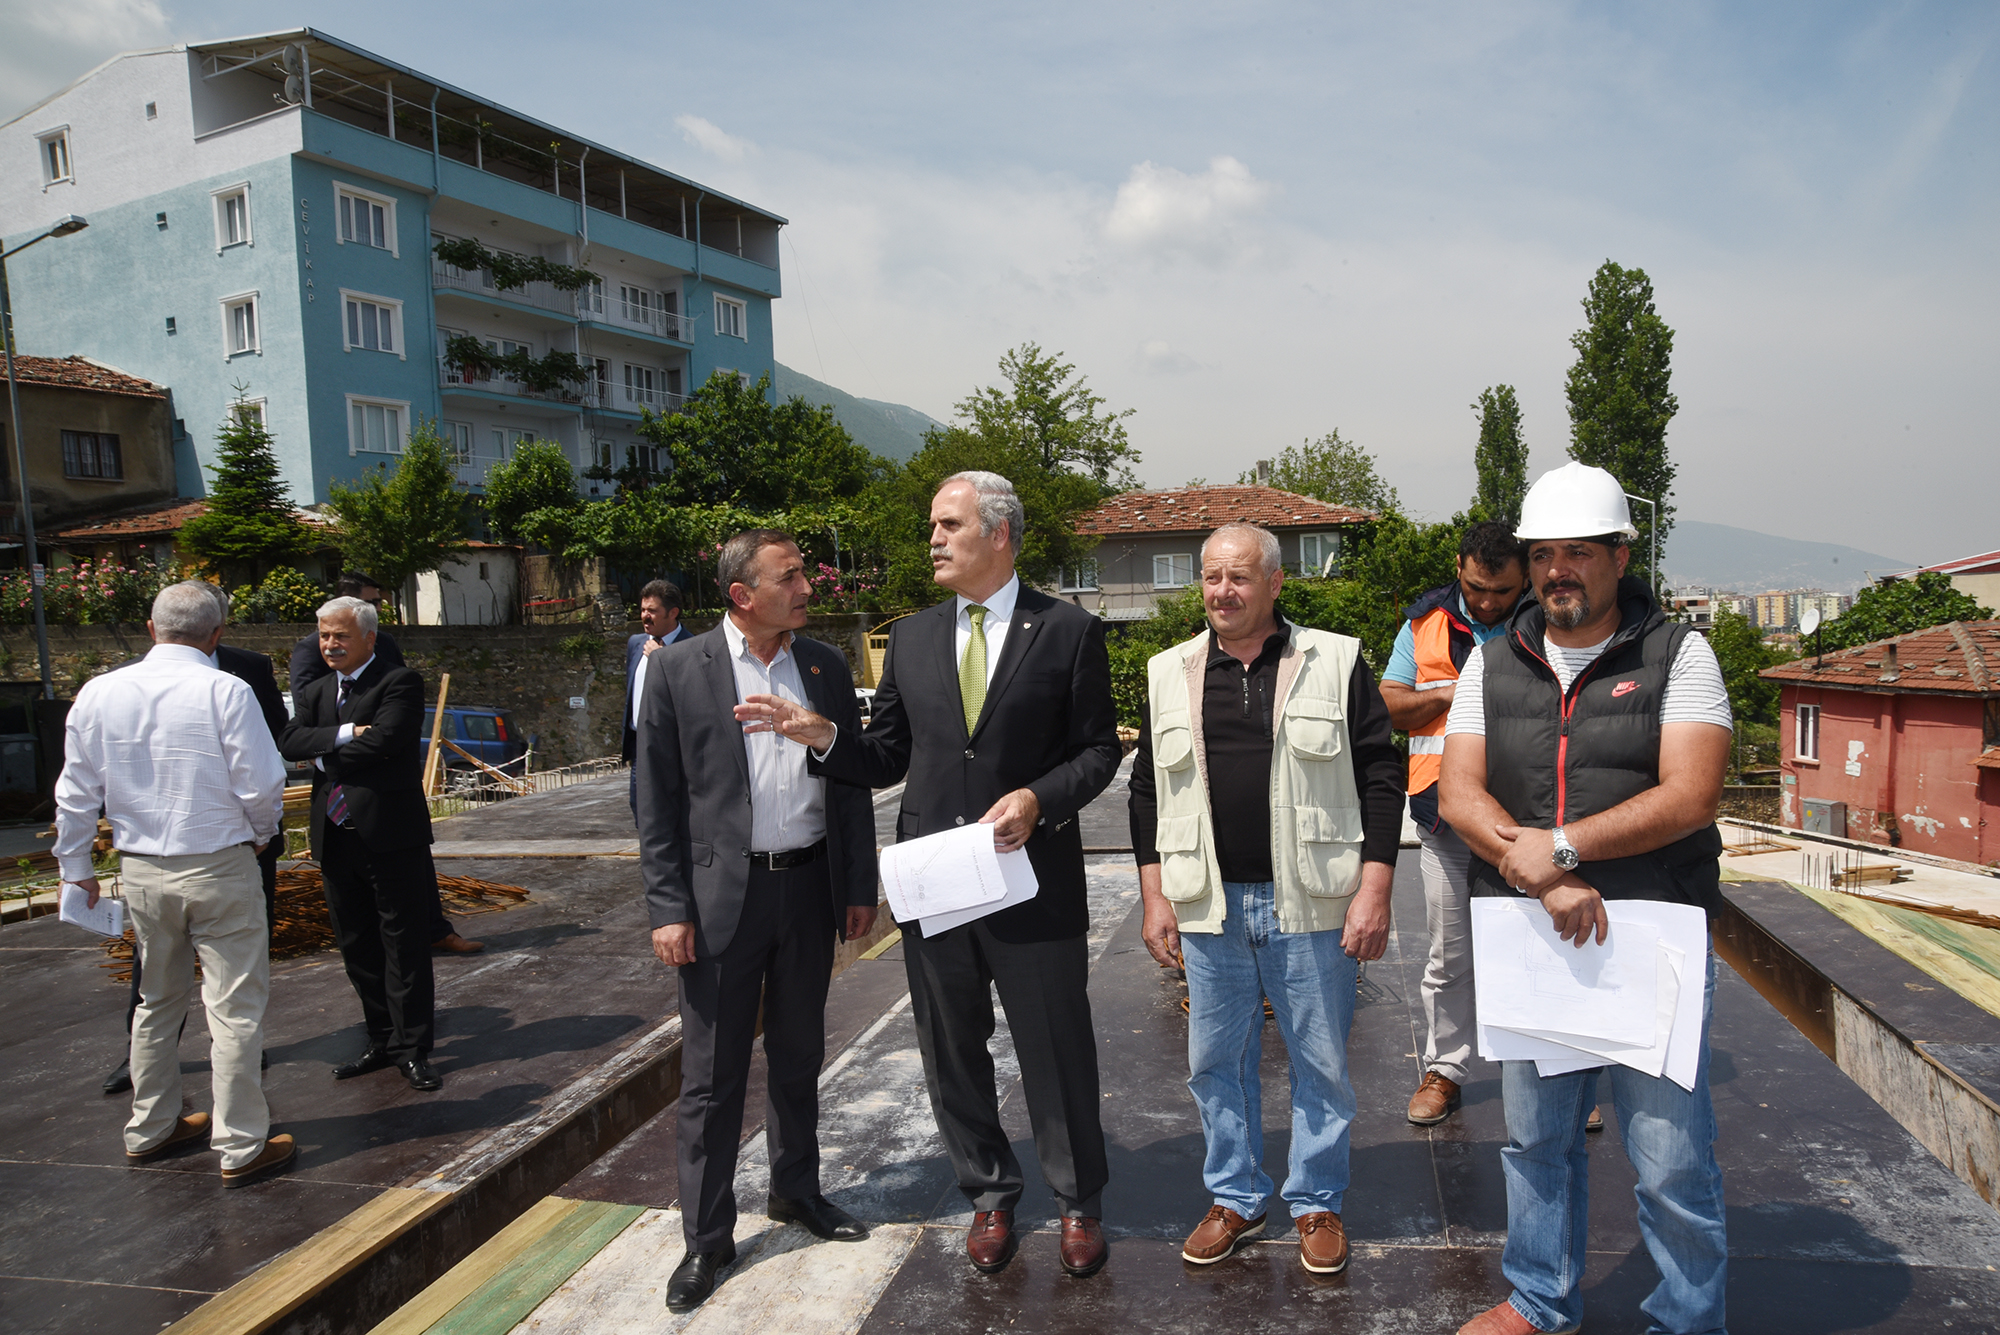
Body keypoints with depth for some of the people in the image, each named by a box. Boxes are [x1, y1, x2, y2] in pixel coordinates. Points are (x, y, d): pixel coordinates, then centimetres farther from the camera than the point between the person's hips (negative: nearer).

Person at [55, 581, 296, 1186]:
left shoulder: (98, 693, 0)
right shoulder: (226, 691, -15)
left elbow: (76, 793, 7)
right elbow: (261, 785, -13)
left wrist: (75, 866, 19)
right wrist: (261, 834, 7)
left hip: (140, 871, 5)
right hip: (218, 867, -5)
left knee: (158, 1001, 21)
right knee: (234, 1006, 2)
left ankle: (149, 1130, 34)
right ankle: (241, 1147, 8)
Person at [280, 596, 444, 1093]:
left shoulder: (399, 683, -6)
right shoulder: (316, 692, 15)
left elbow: (382, 741, -20)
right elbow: (289, 741, -1)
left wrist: (324, 754, -5)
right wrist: (344, 734, -16)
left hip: (391, 834, -7)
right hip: (336, 839, 7)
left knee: (404, 944, 0)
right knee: (357, 946, 14)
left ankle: (413, 1050, 8)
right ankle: (383, 1042, 26)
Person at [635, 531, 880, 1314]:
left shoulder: (826, 667, 5)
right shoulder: (678, 671, -5)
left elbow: (852, 783, 8)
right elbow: (657, 801, -5)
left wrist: (859, 887, 6)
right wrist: (669, 908, -9)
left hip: (810, 889, 4)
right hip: (722, 896, -3)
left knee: (798, 1057, 18)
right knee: (712, 1074, 6)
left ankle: (796, 1191, 38)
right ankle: (706, 1236, 22)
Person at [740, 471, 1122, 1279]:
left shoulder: (1068, 631, -4)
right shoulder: (911, 639, 7)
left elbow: (1099, 749, -2)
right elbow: (887, 759, 8)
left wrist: (1038, 798, -18)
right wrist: (822, 736, -9)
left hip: (1033, 879, -3)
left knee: (1058, 1051, 9)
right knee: (953, 1054, 16)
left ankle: (1079, 1203, 33)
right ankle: (989, 1198, 38)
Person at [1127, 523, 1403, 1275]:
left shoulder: (1336, 662, -2)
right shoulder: (1169, 674, 7)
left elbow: (1381, 775, -2)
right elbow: (1147, 787, 11)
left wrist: (1374, 890, -8)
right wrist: (1154, 896, 5)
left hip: (1310, 903, -2)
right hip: (1208, 905, 3)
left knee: (1320, 1062, 10)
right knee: (1216, 1062, 13)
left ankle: (1317, 1204, 30)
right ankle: (1235, 1198, 32)